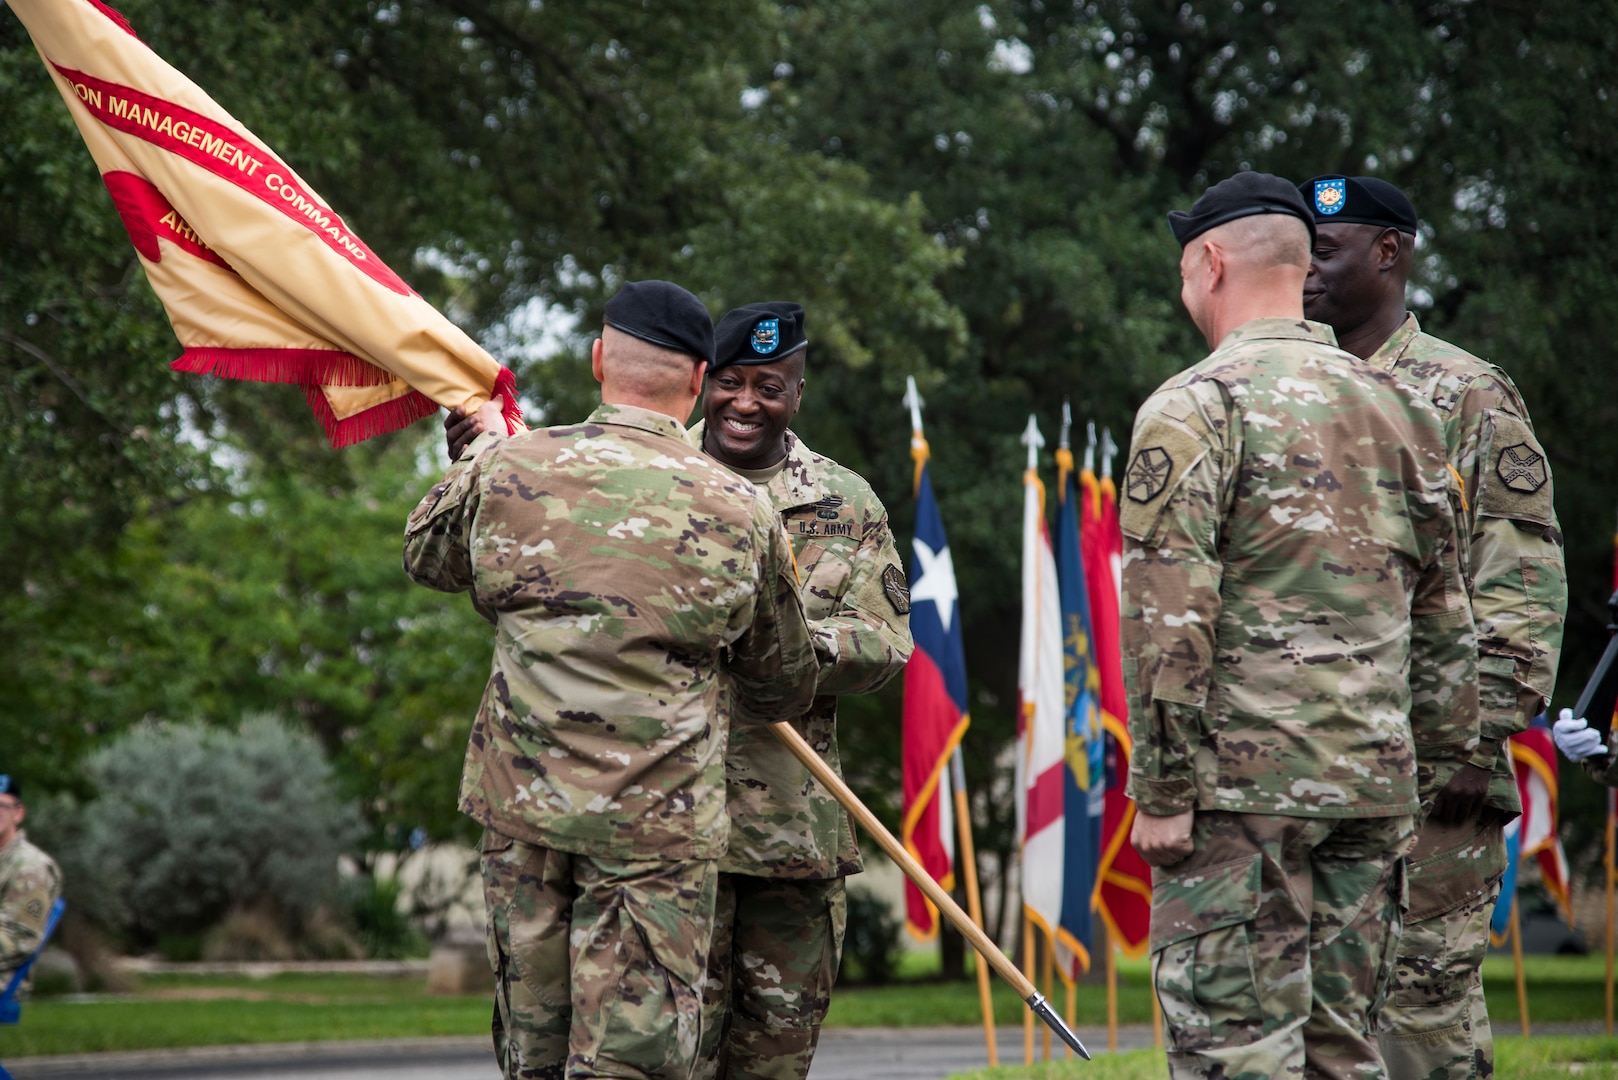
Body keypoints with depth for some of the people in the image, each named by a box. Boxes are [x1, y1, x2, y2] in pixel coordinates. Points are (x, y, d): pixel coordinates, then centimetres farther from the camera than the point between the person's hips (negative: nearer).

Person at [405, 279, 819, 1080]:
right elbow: (783, 688, 12)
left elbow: (425, 554, 23)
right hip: (659, 820, -3)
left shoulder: (506, 468, 1)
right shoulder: (740, 510, -2)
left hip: (523, 803, 3)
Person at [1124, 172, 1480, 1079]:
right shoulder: (1398, 407, 14)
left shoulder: (1195, 407, -7)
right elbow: (1442, 619, 16)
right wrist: (1423, 773, 21)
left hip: (1241, 776, -6)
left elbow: (1171, 620, -14)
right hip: (1374, 781, 6)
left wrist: (1161, 790, -11)